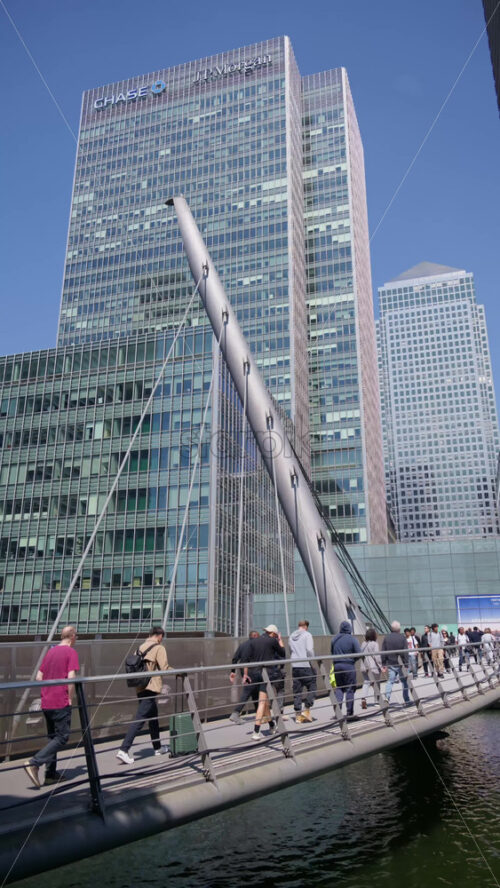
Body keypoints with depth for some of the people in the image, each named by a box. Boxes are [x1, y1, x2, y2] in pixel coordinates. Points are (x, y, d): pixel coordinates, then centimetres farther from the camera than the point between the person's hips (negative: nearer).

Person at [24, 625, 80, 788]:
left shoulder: (50, 652, 13)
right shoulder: (71, 652, -8)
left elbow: (39, 677, 13)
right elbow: (71, 677, -18)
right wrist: (70, 698, -7)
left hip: (46, 702, 8)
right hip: (61, 703, -8)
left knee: (52, 737, 17)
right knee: (62, 738, -1)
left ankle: (51, 773, 18)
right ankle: (34, 763, -14)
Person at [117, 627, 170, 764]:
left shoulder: (141, 647, 14)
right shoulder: (159, 648, -7)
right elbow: (164, 668, -12)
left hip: (140, 688, 8)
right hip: (151, 688, -8)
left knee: (153, 717, 20)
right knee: (139, 719, -9)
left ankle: (157, 748, 30)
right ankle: (123, 750, -15)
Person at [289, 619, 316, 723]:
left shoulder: (291, 636, 15)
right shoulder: (307, 635, -4)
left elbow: (290, 651, 16)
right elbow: (309, 650, -14)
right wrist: (313, 660, -3)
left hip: (294, 666, 6)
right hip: (305, 665, -6)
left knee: (296, 691, 8)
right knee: (311, 687, 6)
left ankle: (298, 715, 9)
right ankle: (306, 710, -2)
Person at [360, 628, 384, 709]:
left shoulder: (363, 644, 8)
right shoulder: (374, 644, -10)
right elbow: (376, 657, -14)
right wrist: (381, 667, -10)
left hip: (364, 667, 5)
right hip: (373, 667, -5)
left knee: (366, 683, 4)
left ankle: (363, 698, -16)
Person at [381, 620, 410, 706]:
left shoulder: (386, 638, 2)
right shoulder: (402, 638, -6)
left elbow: (383, 652, 3)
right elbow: (405, 652, -8)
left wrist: (383, 664, 8)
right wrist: (406, 664, -4)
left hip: (390, 664, 2)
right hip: (400, 664, -2)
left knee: (390, 681, 4)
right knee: (404, 681, 9)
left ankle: (387, 696, -16)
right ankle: (407, 700, 14)